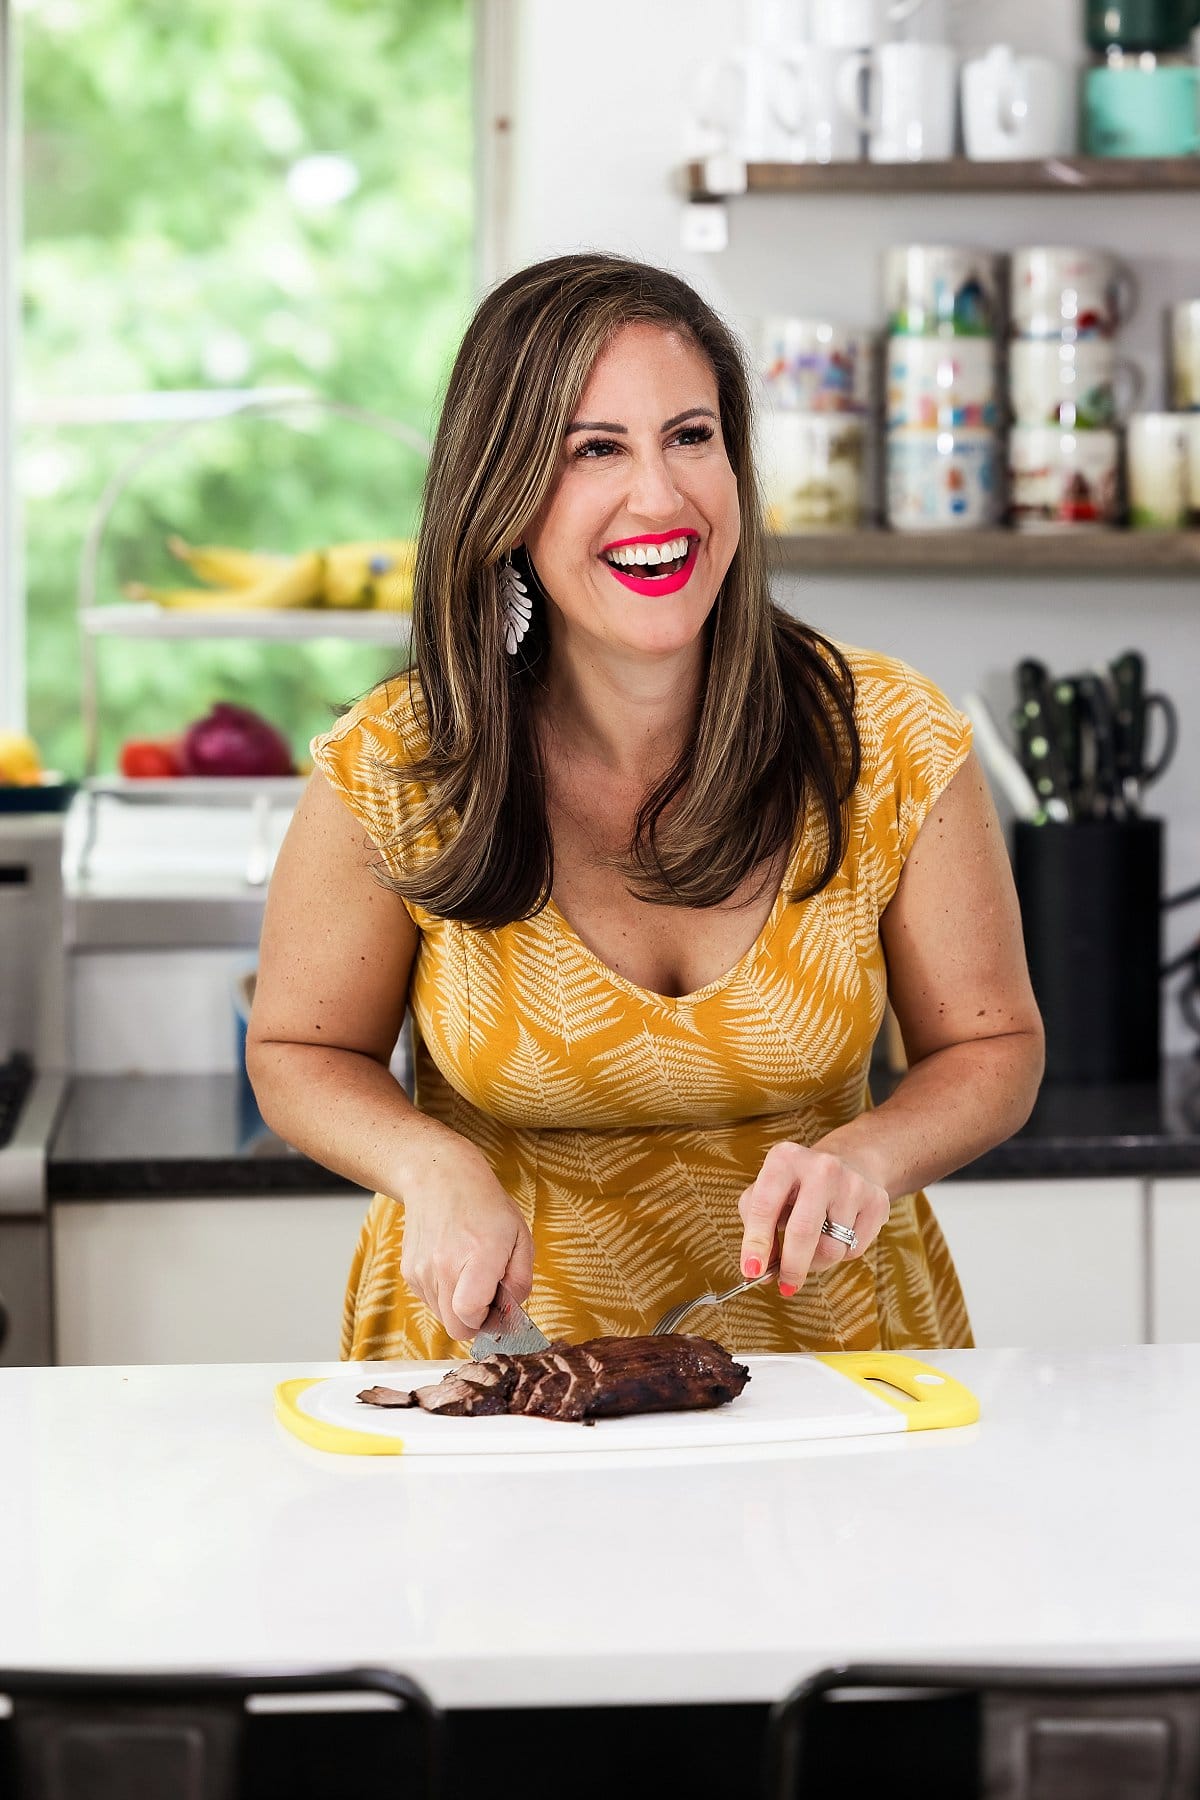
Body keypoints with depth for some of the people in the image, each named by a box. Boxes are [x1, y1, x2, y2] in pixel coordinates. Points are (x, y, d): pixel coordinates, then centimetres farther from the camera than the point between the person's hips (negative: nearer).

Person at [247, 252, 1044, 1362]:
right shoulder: (390, 772, -10)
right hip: (496, 1344, 0)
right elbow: (300, 1053, 6)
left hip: (821, 1338, 1)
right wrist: (433, 1165, -15)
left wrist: (872, 1155, -17)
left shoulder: (892, 744, -8)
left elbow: (993, 1046, 4)